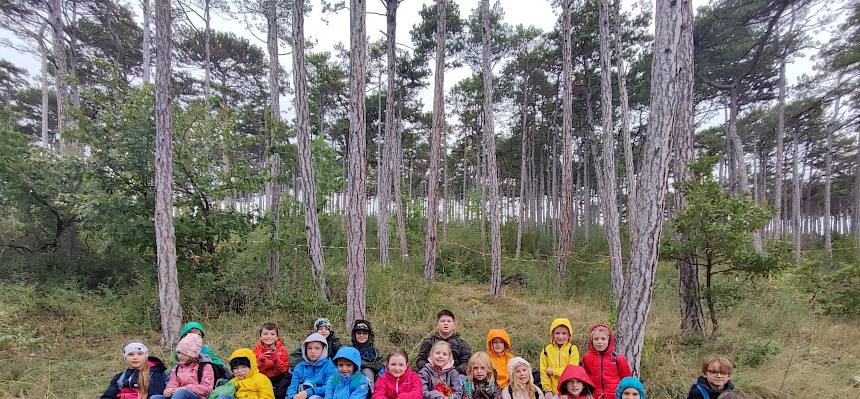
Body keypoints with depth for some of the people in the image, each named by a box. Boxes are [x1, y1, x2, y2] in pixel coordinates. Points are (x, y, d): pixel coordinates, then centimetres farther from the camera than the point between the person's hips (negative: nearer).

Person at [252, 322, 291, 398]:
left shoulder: (282, 349, -5)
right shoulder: (257, 349, -3)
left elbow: (285, 370, -8)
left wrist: (277, 360, -24)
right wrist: (261, 360, -26)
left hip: (278, 377, -1)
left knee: (288, 378, -27)